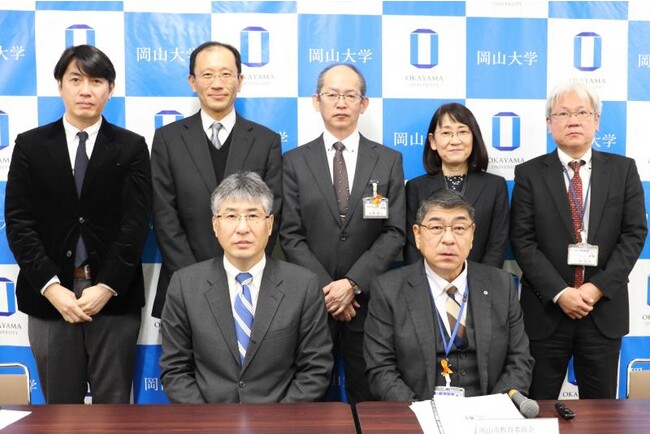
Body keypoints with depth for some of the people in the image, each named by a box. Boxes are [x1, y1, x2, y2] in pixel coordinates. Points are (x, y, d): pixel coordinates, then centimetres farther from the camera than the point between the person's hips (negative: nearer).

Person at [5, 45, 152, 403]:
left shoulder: (131, 147, 4)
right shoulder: (30, 145, 7)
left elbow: (136, 222, -4)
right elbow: (18, 222, 0)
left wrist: (106, 287, -13)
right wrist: (51, 287, -11)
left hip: (114, 296, -1)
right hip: (49, 296, 1)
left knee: (113, 405, 7)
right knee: (60, 406, 11)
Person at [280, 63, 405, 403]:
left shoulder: (389, 161, 4)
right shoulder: (294, 162, 3)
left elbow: (394, 232, -3)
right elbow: (290, 236, -3)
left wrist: (352, 283, -13)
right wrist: (326, 289, -12)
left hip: (368, 301, 1)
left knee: (368, 400, 11)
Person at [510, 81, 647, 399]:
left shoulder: (623, 169, 5)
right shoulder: (529, 174, 0)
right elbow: (523, 241, -6)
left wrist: (599, 287, -11)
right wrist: (559, 293, -14)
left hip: (605, 309, 2)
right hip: (546, 309, -1)